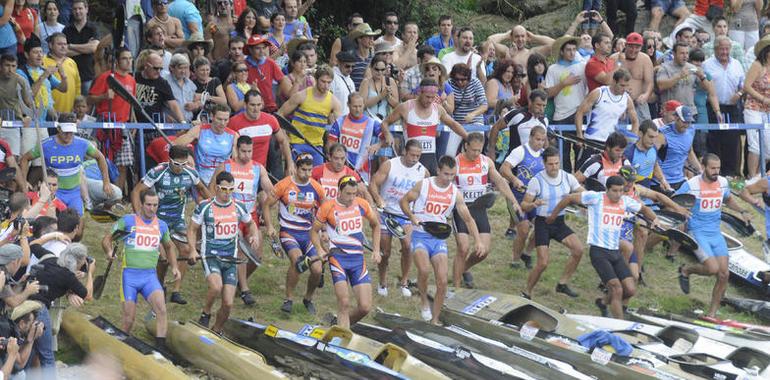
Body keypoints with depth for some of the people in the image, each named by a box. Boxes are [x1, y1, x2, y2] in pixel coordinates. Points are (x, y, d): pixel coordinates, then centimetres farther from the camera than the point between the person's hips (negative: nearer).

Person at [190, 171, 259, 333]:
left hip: (230, 259, 3)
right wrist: (192, 250, -10)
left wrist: (255, 236, 3)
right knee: (216, 286, -33)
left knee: (228, 304, -3)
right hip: (210, 256, -3)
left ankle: (216, 330, 22)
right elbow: (192, 229, 5)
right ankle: (205, 314, -5)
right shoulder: (204, 207, -3)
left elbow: (250, 223, 24)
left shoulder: (238, 207, 6)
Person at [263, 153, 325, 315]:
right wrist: (269, 226, -5)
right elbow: (266, 205, 3)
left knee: (317, 270, -11)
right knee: (297, 259, -31)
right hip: (288, 233, -3)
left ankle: (308, 298, 20)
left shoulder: (316, 188, 0)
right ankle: (288, 299, -15)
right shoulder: (284, 185, -8)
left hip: (307, 233, 3)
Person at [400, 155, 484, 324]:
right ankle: (424, 301, -1)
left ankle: (435, 320, 8)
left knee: (442, 282, -6)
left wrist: (478, 240, -3)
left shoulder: (455, 193, 2)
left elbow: (468, 218, 8)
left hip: (439, 238, 3)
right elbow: (404, 201, 5)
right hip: (420, 236, -3)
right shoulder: (423, 185, -6)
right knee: (424, 269, -29)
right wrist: (412, 217, -14)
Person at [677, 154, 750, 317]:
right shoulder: (691, 185, -13)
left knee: (724, 274, -3)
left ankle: (712, 313, 10)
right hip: (697, 232, -5)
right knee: (713, 268, -21)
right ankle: (685, 270, 11)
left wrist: (742, 211, 12)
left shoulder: (723, 182, 4)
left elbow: (728, 199, 26)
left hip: (716, 233, 6)